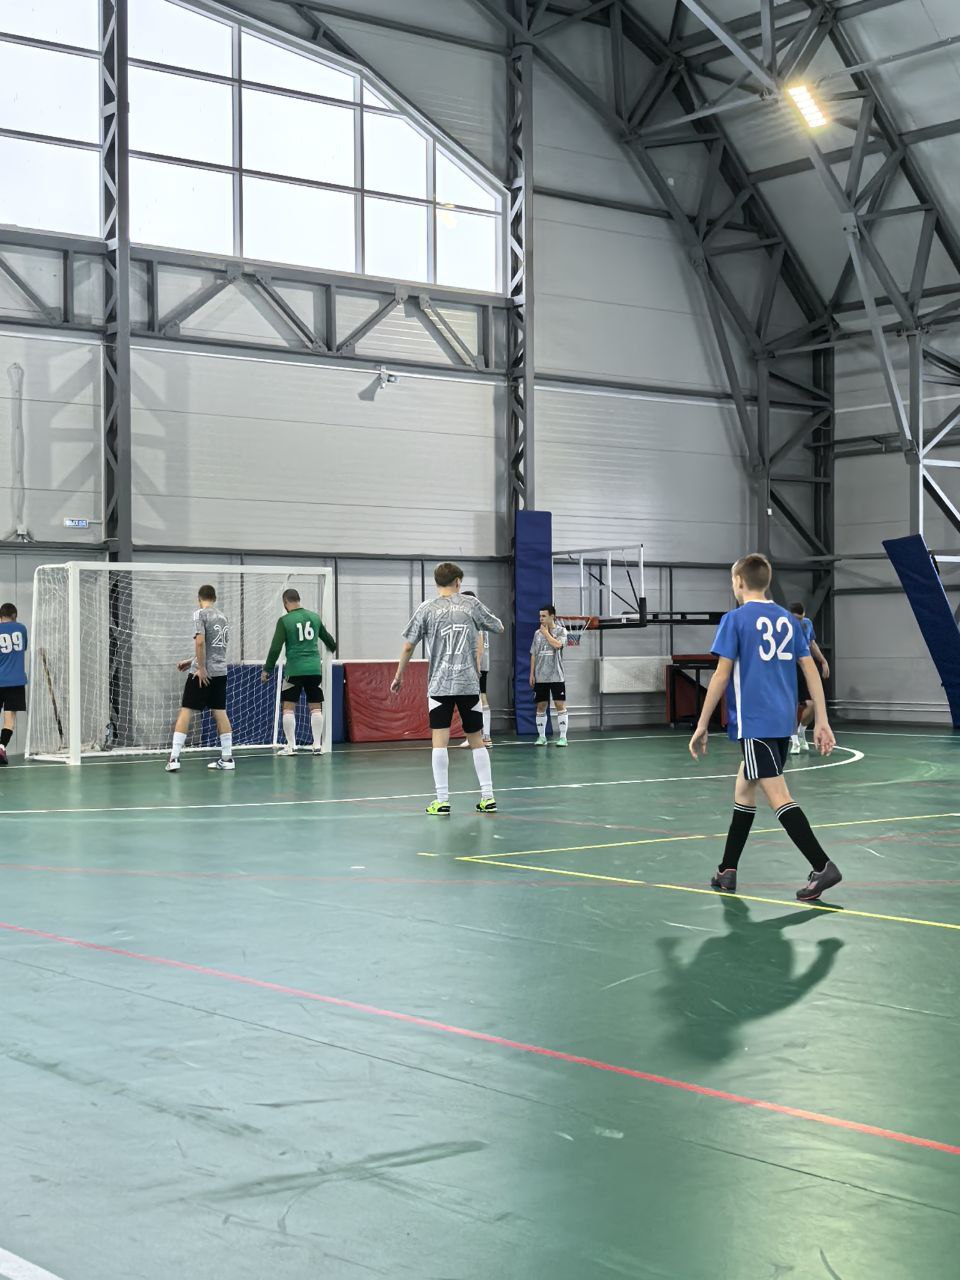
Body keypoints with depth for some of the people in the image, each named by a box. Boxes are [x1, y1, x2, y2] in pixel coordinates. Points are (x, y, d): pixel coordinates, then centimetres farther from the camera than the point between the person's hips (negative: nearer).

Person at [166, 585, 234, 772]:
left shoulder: (200, 614, -6)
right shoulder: (222, 617, 14)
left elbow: (200, 642, -19)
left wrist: (201, 668, -14)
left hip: (204, 672, -6)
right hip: (221, 671, 6)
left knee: (186, 711, -3)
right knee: (220, 712, 9)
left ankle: (174, 757, -8)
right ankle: (227, 757, 9)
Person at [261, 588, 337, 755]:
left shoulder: (284, 621, -5)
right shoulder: (314, 616, 7)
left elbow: (275, 648, -7)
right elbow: (327, 638, 22)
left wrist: (267, 670, 3)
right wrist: (333, 649, 44)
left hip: (294, 670, -4)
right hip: (314, 668, 4)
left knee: (288, 707, 5)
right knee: (316, 707, 8)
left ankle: (291, 746, 2)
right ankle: (317, 745, 7)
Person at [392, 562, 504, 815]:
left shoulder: (427, 609, 1)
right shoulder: (472, 604, 4)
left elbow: (408, 646, 2)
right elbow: (499, 628, 16)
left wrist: (399, 676, 14)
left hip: (440, 685, -2)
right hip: (469, 683, 2)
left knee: (440, 741, -2)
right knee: (477, 740, 10)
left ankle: (442, 801, -6)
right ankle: (488, 797, 11)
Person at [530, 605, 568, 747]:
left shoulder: (561, 630, 0)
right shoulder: (538, 633, 12)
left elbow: (557, 645, -20)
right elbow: (533, 655, 13)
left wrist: (546, 632, -7)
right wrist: (531, 674, 7)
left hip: (556, 676, -4)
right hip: (540, 677, 4)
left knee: (560, 705, -7)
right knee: (541, 706, 5)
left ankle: (562, 737, -5)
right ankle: (541, 736, 12)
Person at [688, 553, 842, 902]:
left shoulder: (735, 619, -5)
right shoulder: (787, 619, 12)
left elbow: (721, 676, -8)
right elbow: (811, 671, 9)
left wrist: (702, 726, -3)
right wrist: (821, 722, 10)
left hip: (754, 722, -7)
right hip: (783, 722, 7)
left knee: (777, 796, -10)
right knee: (744, 786, 18)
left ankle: (822, 866, -20)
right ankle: (727, 871, 22)